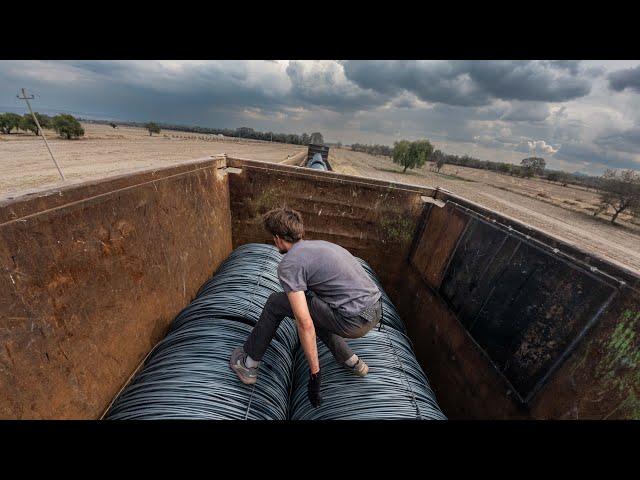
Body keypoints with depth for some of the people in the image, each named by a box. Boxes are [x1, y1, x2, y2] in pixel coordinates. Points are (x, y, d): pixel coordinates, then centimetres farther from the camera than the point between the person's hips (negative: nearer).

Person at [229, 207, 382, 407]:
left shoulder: (288, 264, -9)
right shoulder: (319, 244, 16)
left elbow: (305, 325, -15)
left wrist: (314, 371, -4)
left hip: (354, 321, -8)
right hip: (377, 310, 8)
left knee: (276, 303, 4)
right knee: (314, 310, 31)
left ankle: (248, 365, 21)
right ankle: (352, 361, 34)